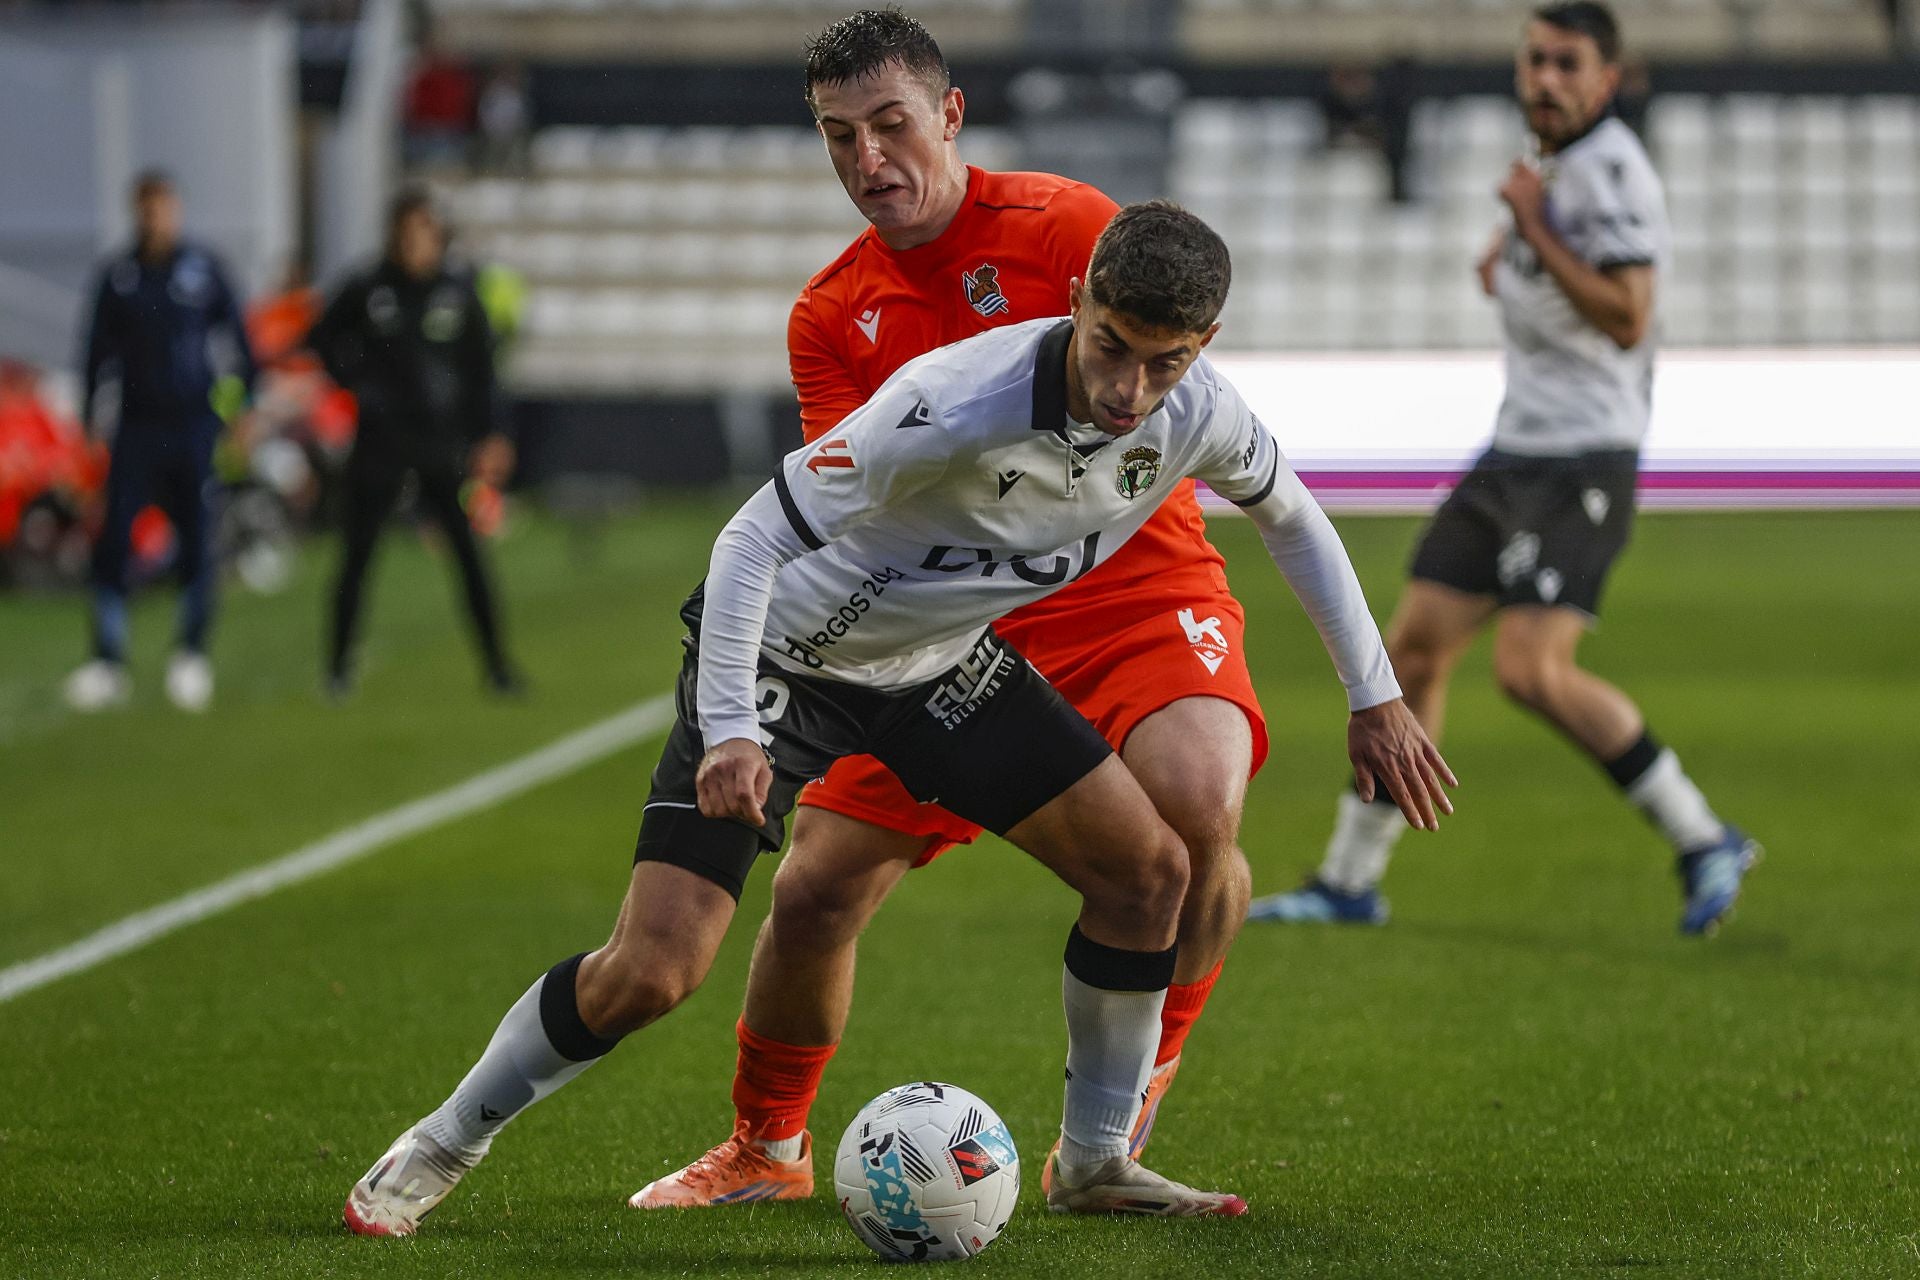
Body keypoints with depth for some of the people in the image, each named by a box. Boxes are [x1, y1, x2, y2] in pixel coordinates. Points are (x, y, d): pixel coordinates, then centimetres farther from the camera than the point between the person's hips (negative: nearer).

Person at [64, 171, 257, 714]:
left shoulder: (204, 267, 2)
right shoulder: (118, 274, 5)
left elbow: (237, 339, 6)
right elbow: (99, 349, 10)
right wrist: (87, 419, 7)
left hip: (195, 425, -1)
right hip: (137, 425, 1)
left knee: (197, 542, 0)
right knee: (114, 541, -8)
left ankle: (191, 654, 15)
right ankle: (108, 660, -5)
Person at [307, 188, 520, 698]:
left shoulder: (459, 293, 2)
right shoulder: (366, 292, -1)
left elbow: (480, 369, 5)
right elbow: (323, 340, 14)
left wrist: (489, 436, 0)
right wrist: (356, 384, 2)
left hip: (444, 441, 0)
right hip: (381, 440, 0)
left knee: (468, 550, -5)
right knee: (358, 554, 1)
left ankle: (496, 663, 1)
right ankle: (340, 665, 11)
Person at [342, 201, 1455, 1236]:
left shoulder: (1200, 416, -16)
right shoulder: (953, 408, -36)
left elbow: (1290, 514, 8)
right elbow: (754, 538, -29)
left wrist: (1376, 696, 10)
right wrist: (730, 732, -36)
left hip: (943, 662, 6)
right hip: (778, 654, -6)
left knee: (1149, 866, -3)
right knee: (653, 969, -16)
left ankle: (1095, 1160, 16)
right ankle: (444, 1146, 7)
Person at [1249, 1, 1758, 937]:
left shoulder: (1610, 168, -15)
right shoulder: (1560, 161, 14)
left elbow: (1627, 321, -26)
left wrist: (1534, 230, -18)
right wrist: (1508, 258, 14)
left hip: (1583, 466, -9)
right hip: (1514, 455, 9)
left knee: (1531, 672, -22)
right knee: (1412, 652, 8)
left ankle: (1703, 842, -10)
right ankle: (1349, 883, 18)